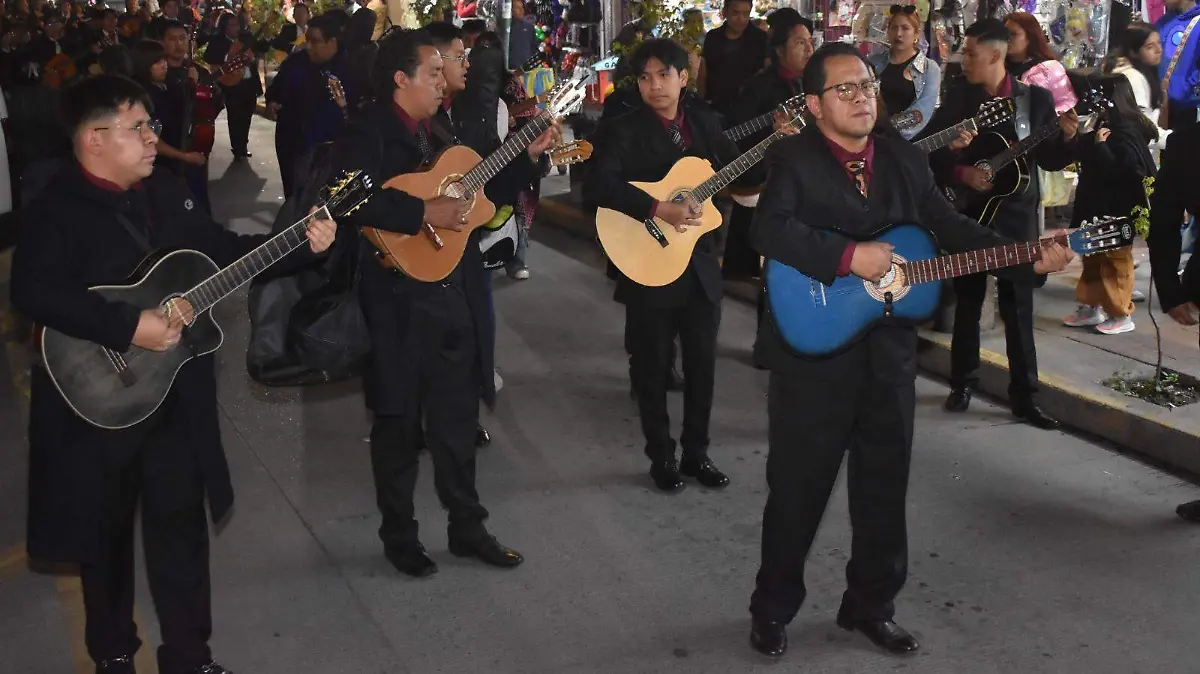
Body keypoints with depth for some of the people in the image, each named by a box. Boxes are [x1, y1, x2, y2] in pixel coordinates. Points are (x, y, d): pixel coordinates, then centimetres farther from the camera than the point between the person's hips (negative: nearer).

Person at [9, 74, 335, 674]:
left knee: (181, 523, 10)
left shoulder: (166, 190, 6)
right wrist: (127, 328, -31)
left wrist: (300, 242, 2)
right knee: (106, 530, 13)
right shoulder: (57, 210, -15)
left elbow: (221, 249, 14)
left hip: (177, 393, 5)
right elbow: (32, 293, -28)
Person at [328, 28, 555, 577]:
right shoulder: (368, 132, -11)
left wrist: (527, 156, 12)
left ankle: (467, 527, 27)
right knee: (399, 425, 7)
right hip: (400, 301, -7)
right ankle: (399, 536, 22)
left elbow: (477, 195, 18)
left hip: (457, 298, 7)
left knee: (457, 422, 15)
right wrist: (424, 213, -26)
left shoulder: (439, 130, 14)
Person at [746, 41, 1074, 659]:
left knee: (884, 487, 14)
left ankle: (870, 603, 32)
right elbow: (769, 229, -22)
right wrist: (850, 256, -27)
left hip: (889, 352, 6)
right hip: (812, 353, -5)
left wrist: (1029, 260, -2)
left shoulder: (905, 158, 10)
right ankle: (772, 609, 23)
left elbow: (949, 227, 9)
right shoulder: (794, 158, -7)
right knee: (797, 490, 5)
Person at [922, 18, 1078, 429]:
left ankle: (1024, 396, 9)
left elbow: (1049, 161, 1)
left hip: (1015, 213, -1)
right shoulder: (956, 98, 2)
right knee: (967, 302, 9)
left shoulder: (1036, 98, -1)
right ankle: (963, 383, 23)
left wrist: (1067, 138, -17)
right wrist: (961, 174, -15)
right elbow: (929, 153, 0)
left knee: (1018, 307, 1)